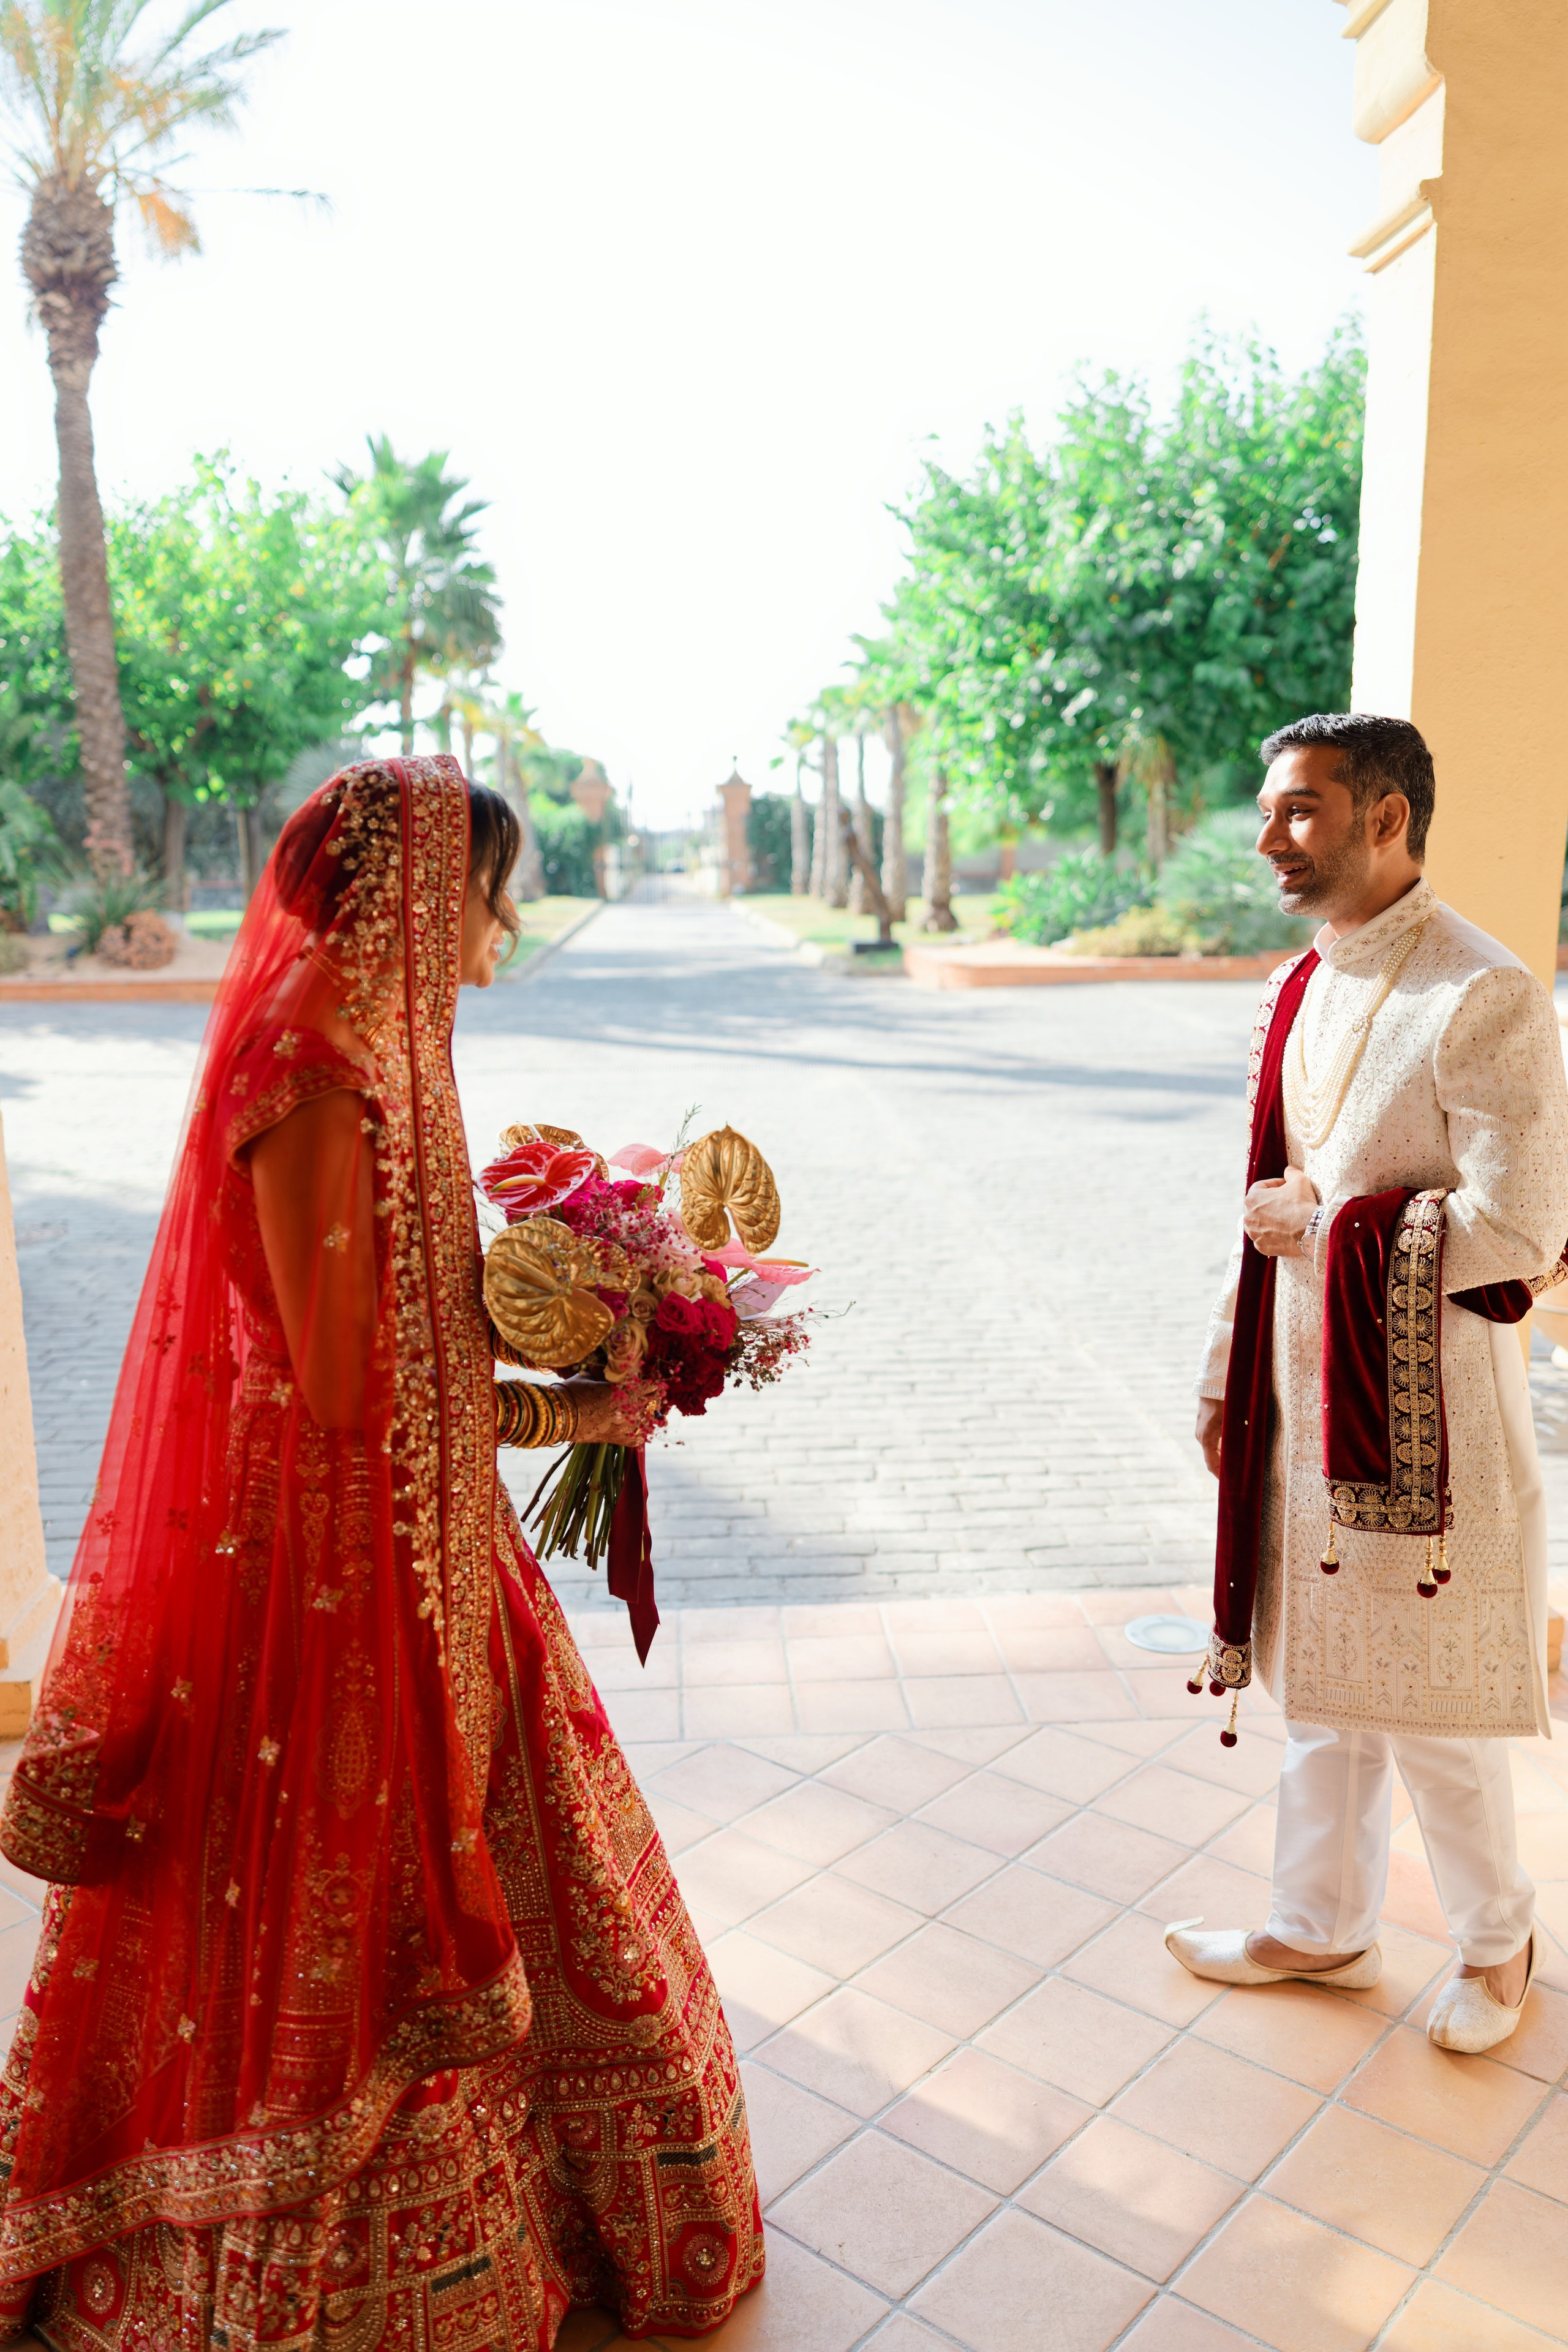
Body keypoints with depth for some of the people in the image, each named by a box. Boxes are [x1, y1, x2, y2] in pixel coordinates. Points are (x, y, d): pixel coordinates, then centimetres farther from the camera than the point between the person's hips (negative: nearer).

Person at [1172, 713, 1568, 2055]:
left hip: (1425, 1411, -7)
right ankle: (1325, 1928, 39)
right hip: (1306, 1396, 7)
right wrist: (1226, 1376, 13)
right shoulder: (1304, 991, 8)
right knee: (1319, 1685, 19)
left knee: (1435, 1714, 10)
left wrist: (1326, 1224, -13)